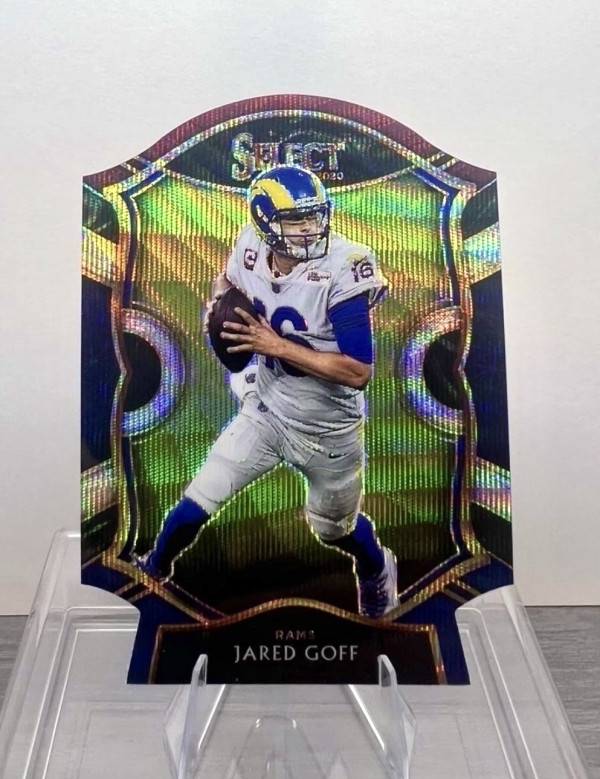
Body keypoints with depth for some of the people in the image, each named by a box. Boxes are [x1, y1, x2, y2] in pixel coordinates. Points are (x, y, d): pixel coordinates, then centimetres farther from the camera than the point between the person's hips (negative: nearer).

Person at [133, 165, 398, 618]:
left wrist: (276, 345, -29)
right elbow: (227, 281, 16)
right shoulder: (251, 250, -9)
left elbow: (358, 372, -28)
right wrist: (217, 300, -7)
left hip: (327, 429, -3)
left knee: (336, 528, 21)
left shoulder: (342, 269, -26)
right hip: (265, 411, 4)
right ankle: (153, 570, 41)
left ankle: (377, 570, 58)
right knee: (197, 502, 8)